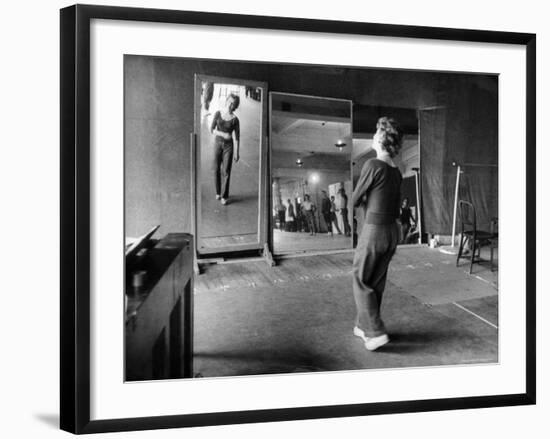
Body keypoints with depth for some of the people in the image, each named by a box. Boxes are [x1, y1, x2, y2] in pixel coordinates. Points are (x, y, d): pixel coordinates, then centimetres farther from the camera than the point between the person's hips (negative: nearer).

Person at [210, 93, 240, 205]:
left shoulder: (235, 120, -8)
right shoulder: (218, 114, -2)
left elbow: (237, 137, -5)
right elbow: (212, 130, 0)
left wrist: (236, 153, -6)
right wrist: (223, 134, -15)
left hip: (229, 145, -2)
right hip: (218, 143, 2)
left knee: (226, 171, -2)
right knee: (216, 169, 8)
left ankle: (224, 196, 9)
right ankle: (218, 192, 27)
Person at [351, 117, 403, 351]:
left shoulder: (373, 165, -16)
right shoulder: (396, 172, 8)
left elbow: (355, 201, -8)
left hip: (373, 231, -7)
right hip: (393, 231, 7)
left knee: (361, 282, 6)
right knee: (377, 283, 16)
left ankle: (376, 332, 3)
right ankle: (364, 326, 27)